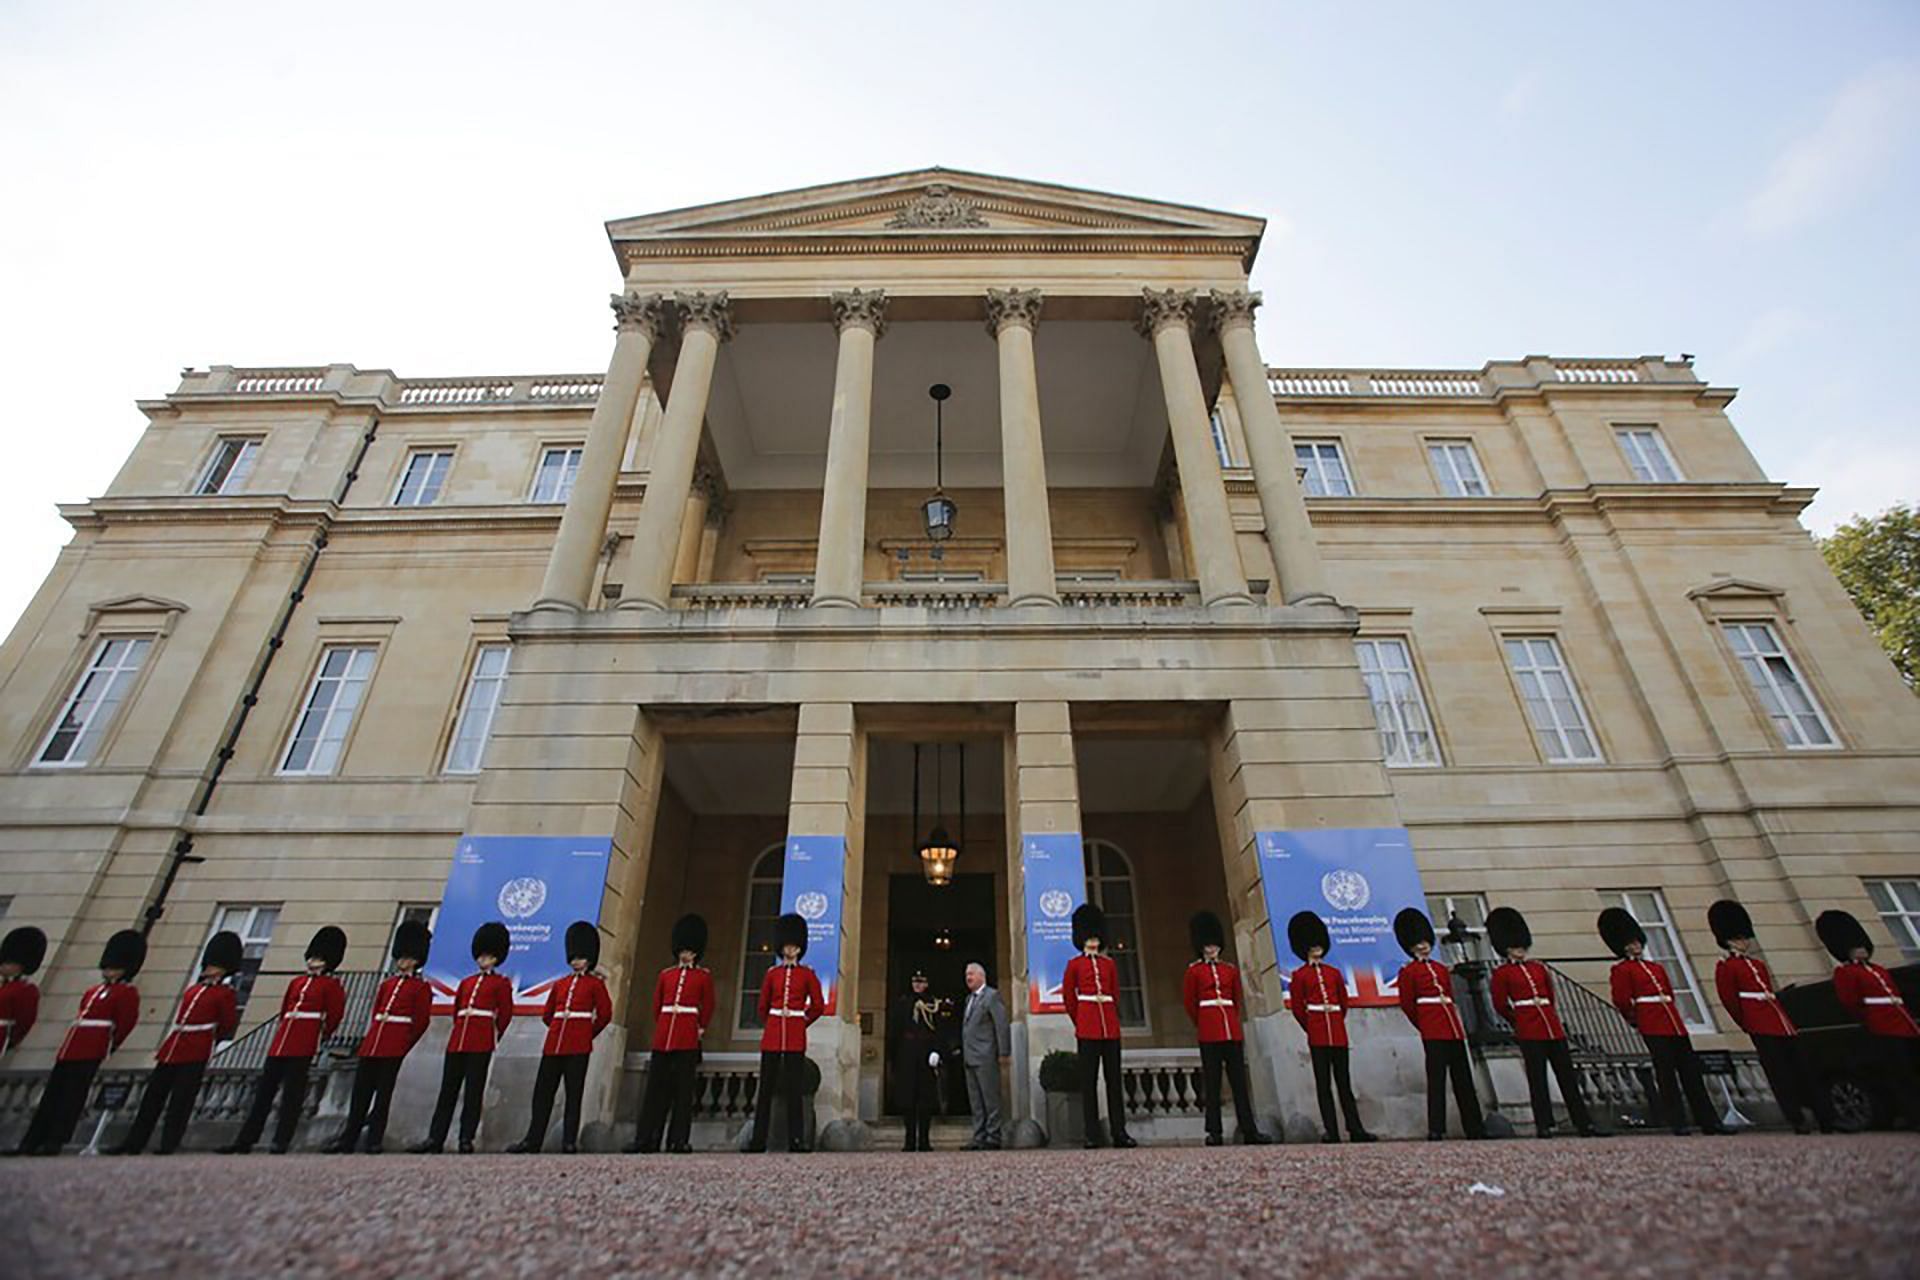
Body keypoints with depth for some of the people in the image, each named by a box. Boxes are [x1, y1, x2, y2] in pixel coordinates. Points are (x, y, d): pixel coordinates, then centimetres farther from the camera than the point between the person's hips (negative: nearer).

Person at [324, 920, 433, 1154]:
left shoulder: (421, 987, -2)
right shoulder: (387, 984, 16)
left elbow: (423, 1020, -4)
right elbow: (375, 1013, 20)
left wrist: (404, 1044, -3)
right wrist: (372, 1038, 9)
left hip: (393, 1048, -6)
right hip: (372, 1043, 6)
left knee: (383, 1092, -1)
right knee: (360, 1091, 7)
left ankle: (374, 1141, 8)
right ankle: (348, 1138, 17)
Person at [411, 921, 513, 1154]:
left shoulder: (502, 983, 1)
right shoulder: (466, 982, 16)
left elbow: (506, 1013, 0)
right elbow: (457, 1009, 22)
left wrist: (493, 1035, 5)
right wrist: (463, 1030, 13)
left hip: (481, 1044, -5)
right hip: (457, 1040, 5)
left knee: (474, 1090, -2)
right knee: (448, 1089, 7)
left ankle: (466, 1140, 5)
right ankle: (435, 1139, 13)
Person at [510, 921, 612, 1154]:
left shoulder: (595, 984, 0)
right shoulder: (560, 984, 14)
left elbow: (605, 1014, -1)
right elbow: (547, 1014, 21)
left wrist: (588, 1032, 6)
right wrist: (563, 1028, 14)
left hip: (578, 1047, -5)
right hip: (554, 1044, 5)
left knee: (573, 1093, 0)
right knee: (543, 1091, 7)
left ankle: (569, 1141, 7)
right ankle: (532, 1140, 17)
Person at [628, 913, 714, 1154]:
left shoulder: (704, 977, 4)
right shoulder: (665, 974, 12)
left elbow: (708, 1007, 6)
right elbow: (656, 1005, 16)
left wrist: (699, 1029, 5)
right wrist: (664, 1027, 12)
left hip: (687, 1040, -3)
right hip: (662, 1037, 3)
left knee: (683, 1089, 0)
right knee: (655, 1087, 5)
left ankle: (679, 1141, 5)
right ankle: (646, 1140, 11)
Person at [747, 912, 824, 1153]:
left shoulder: (807, 974, 3)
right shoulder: (772, 973, 8)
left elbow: (818, 1005, 6)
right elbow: (763, 1006, 15)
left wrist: (801, 1022, 9)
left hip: (796, 1037, -2)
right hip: (771, 1034, 2)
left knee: (793, 1087, -2)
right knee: (766, 1086, 4)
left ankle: (796, 1139, 2)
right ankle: (758, 1139, 10)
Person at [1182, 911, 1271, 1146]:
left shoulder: (1231, 970, 12)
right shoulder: (1194, 971, 1)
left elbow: (1238, 1000, 19)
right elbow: (1189, 1002, 5)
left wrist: (1232, 1021, 15)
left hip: (1233, 1031, 3)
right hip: (1209, 1034, -3)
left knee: (1239, 1081, 5)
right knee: (1212, 1083, 0)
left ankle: (1249, 1130, 11)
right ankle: (1214, 1132, 6)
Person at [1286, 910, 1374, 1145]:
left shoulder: (1334, 972, 11)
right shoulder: (1299, 975, 0)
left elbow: (1344, 1003, 16)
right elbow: (1297, 1008, 1)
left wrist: (1335, 1024, 12)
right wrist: (1312, 1028, 5)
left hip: (1338, 1034, 3)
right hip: (1317, 1037, -3)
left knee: (1344, 1081, 6)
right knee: (1323, 1084, 1)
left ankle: (1355, 1129, 11)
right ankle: (1331, 1131, 5)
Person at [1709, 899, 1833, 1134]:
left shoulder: (1759, 965, 19)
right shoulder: (1725, 967, -4)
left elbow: (1772, 997, 22)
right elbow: (1729, 1001, -4)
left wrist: (1786, 1023, 14)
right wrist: (1749, 1026, 4)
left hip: (1784, 1027, 7)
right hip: (1763, 1030, -7)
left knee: (1803, 1073, 6)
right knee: (1780, 1076, -6)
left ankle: (1827, 1120, 9)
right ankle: (1798, 1121, -2)